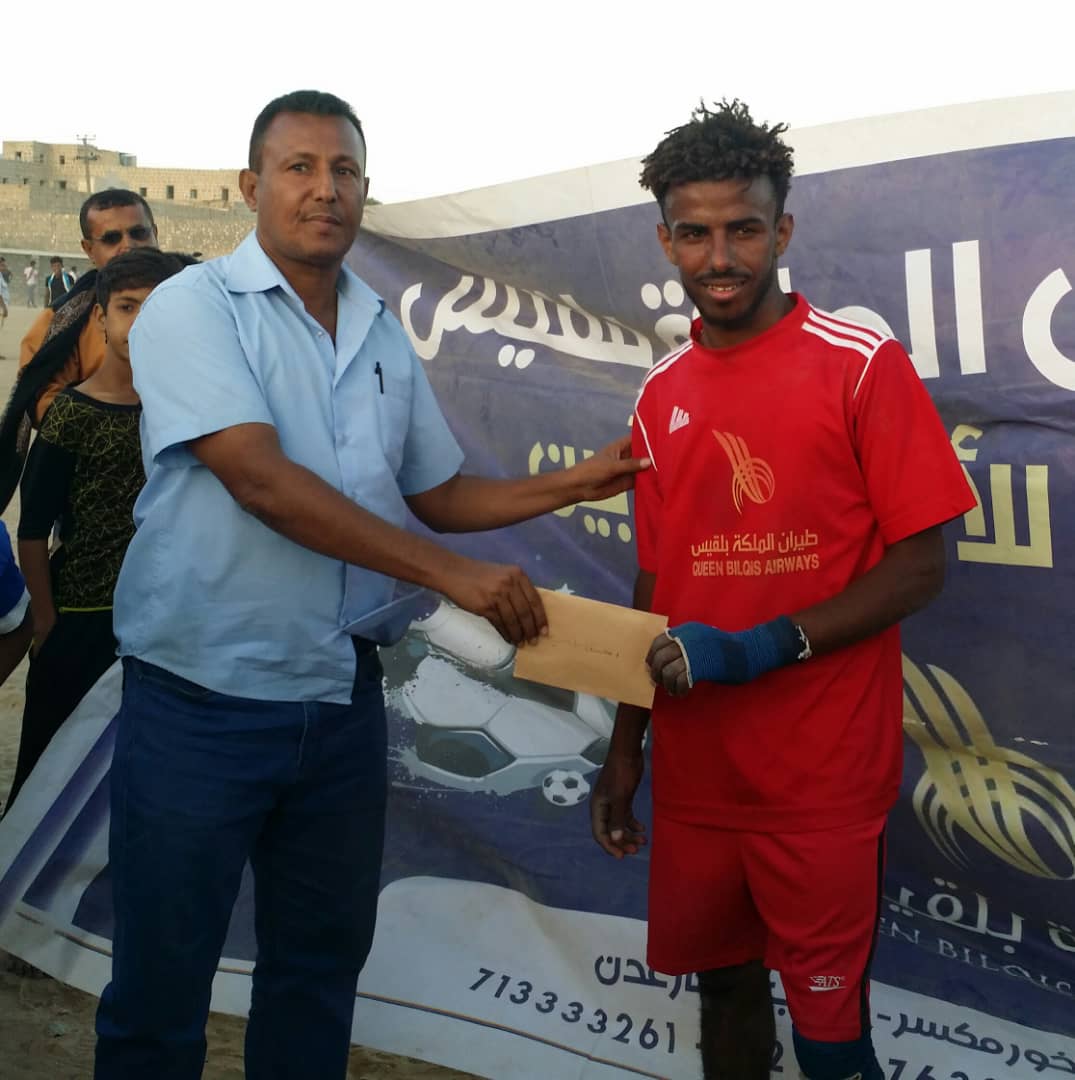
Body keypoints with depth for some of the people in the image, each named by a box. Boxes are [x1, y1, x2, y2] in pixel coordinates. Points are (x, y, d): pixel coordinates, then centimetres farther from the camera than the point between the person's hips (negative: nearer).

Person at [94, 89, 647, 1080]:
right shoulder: (192, 309, -9)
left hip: (343, 700, 6)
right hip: (202, 701, -5)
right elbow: (262, 481, -21)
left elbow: (439, 495, 18)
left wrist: (574, 486, 3)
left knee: (321, 967, 18)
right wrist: (453, 575, -24)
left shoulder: (385, 340, 10)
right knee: (161, 986, 7)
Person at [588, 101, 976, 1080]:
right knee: (723, 984, 18)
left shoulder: (862, 366, -8)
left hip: (823, 778, -4)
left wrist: (762, 649, -21)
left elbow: (921, 566, -11)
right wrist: (625, 751, 12)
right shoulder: (661, 398, 7)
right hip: (694, 772, 5)